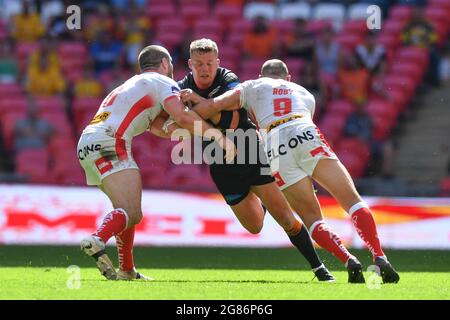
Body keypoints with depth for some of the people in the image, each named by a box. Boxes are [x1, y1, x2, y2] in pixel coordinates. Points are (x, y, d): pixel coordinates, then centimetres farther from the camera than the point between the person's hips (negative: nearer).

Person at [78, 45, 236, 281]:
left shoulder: (135, 83, 33)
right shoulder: (163, 82, 6)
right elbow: (181, 116, -11)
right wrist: (218, 135, -6)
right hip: (109, 141, -9)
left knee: (130, 213, 21)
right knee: (130, 211, -19)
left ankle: (127, 270, 25)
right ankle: (96, 241, -44)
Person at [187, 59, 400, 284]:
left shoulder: (253, 87, 28)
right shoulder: (305, 95, 36)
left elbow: (213, 106, 21)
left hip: (276, 151, 0)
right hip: (308, 138, 0)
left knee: (312, 217, 9)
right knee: (352, 201, 2)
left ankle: (349, 261, -13)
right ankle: (379, 259, -16)